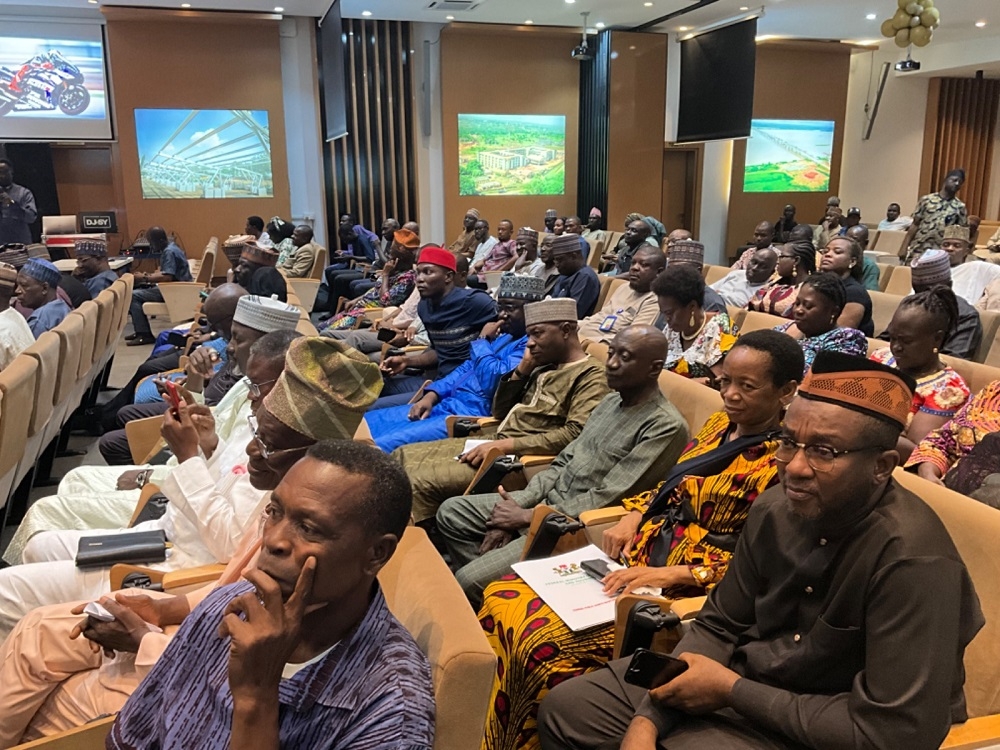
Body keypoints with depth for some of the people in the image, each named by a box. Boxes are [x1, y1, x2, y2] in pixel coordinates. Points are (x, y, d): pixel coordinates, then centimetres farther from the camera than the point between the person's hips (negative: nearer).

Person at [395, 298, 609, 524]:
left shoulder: (590, 377, -9)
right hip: (493, 441, 9)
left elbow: (574, 435, -23)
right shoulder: (544, 365, 16)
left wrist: (506, 444, -23)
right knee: (403, 456, 3)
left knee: (418, 481, -21)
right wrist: (522, 369, 4)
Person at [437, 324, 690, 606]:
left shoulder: (666, 426, -18)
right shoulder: (611, 401, 9)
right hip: (549, 500, 9)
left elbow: (606, 499, -21)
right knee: (451, 511, 7)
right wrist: (518, 506, -2)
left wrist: (527, 516, -16)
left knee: (469, 580, -17)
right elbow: (563, 462, 11)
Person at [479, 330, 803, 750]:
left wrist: (672, 574, -23)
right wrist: (633, 517, 2)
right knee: (501, 598, -6)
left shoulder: (783, 464, -13)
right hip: (638, 558, 8)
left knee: (542, 641, -25)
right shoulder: (719, 424, 10)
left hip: (685, 588, -8)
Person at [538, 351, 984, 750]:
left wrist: (733, 690, -20)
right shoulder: (773, 510, -7)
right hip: (746, 676, 6)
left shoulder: (912, 560, -26)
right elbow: (717, 627, 1)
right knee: (565, 709, 3)